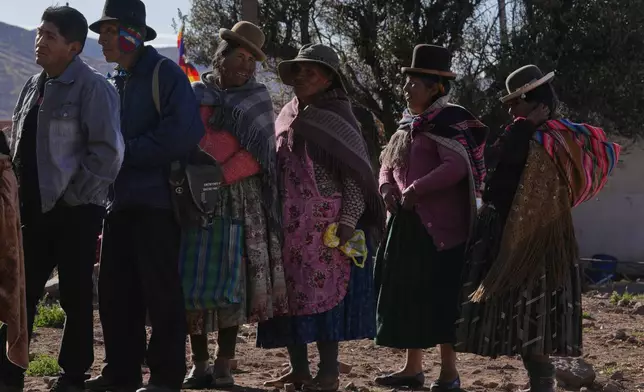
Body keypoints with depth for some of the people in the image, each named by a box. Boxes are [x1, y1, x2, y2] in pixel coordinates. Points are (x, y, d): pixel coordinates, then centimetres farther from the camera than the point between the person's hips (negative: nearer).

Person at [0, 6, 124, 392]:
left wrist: (74, 194, -14)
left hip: (75, 211, -7)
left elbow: (108, 151, -16)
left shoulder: (92, 87, -11)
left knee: (76, 296, 3)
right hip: (36, 209, 7)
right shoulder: (35, 85, 13)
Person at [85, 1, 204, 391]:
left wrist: (128, 152, -13)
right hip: (121, 198, 8)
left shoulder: (164, 73, -8)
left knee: (160, 289, -3)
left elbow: (182, 134, -19)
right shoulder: (118, 81, 17)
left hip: (155, 199, -8)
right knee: (115, 289, 8)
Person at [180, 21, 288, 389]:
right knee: (193, 281, -1)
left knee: (229, 281, -4)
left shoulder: (257, 98, 7)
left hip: (239, 201, -2)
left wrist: (219, 176, -15)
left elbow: (258, 154, -4)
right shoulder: (195, 93, 11)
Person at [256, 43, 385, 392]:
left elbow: (355, 175, -7)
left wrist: (348, 222, -16)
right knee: (289, 294, 6)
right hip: (288, 225, 6)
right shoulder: (287, 118, 15)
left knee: (324, 293, -7)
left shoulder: (337, 118, -3)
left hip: (325, 224, -6)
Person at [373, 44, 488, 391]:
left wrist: (416, 190, -22)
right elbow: (388, 162, 19)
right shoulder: (408, 124, 17)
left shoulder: (448, 121, -11)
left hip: (438, 224, -9)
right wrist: (387, 187, -2)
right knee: (407, 293, 11)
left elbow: (457, 166, -23)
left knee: (440, 296, -5)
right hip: (407, 223, 9)